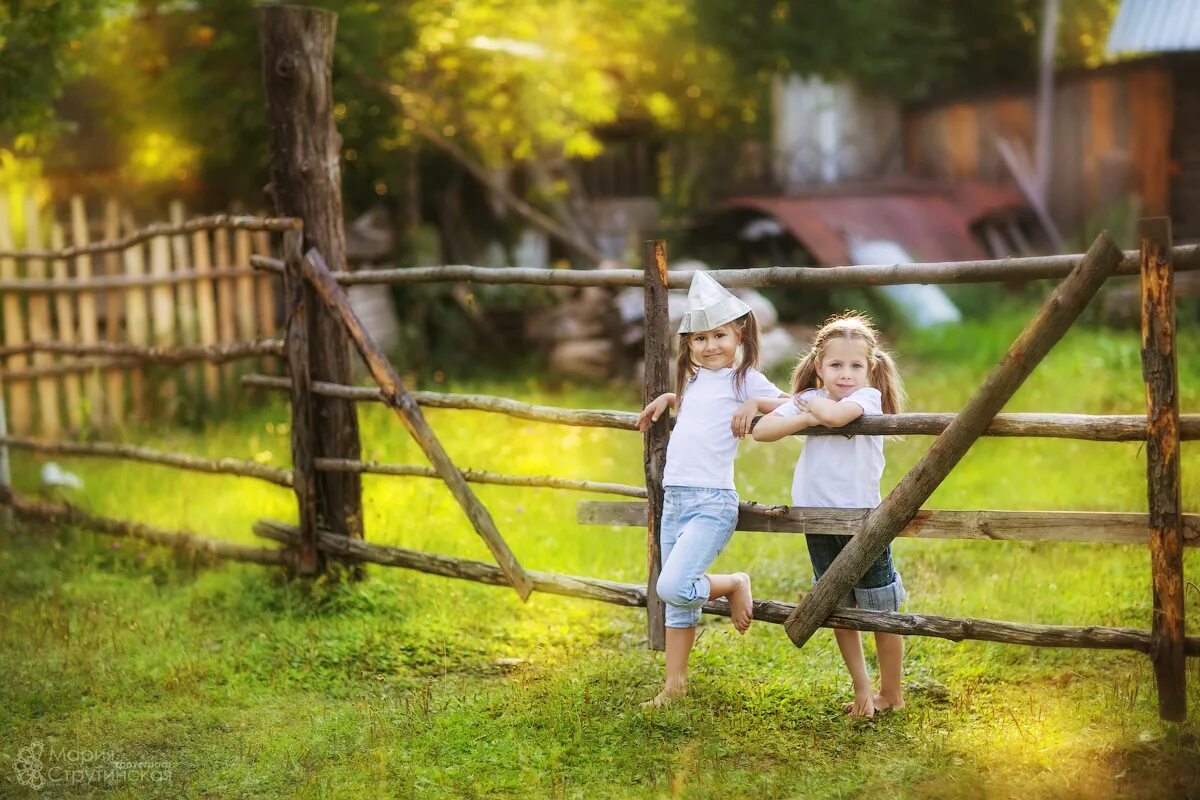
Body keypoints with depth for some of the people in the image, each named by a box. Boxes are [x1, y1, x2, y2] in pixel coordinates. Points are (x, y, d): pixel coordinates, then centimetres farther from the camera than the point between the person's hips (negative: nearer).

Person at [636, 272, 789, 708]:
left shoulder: (745, 378, -2)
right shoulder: (694, 379, 17)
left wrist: (754, 403, -22)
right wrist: (666, 398, 22)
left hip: (712, 502, -7)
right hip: (674, 498, 7)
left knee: (673, 587, -21)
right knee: (675, 601, 11)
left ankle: (734, 585, 7)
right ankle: (674, 684, 20)